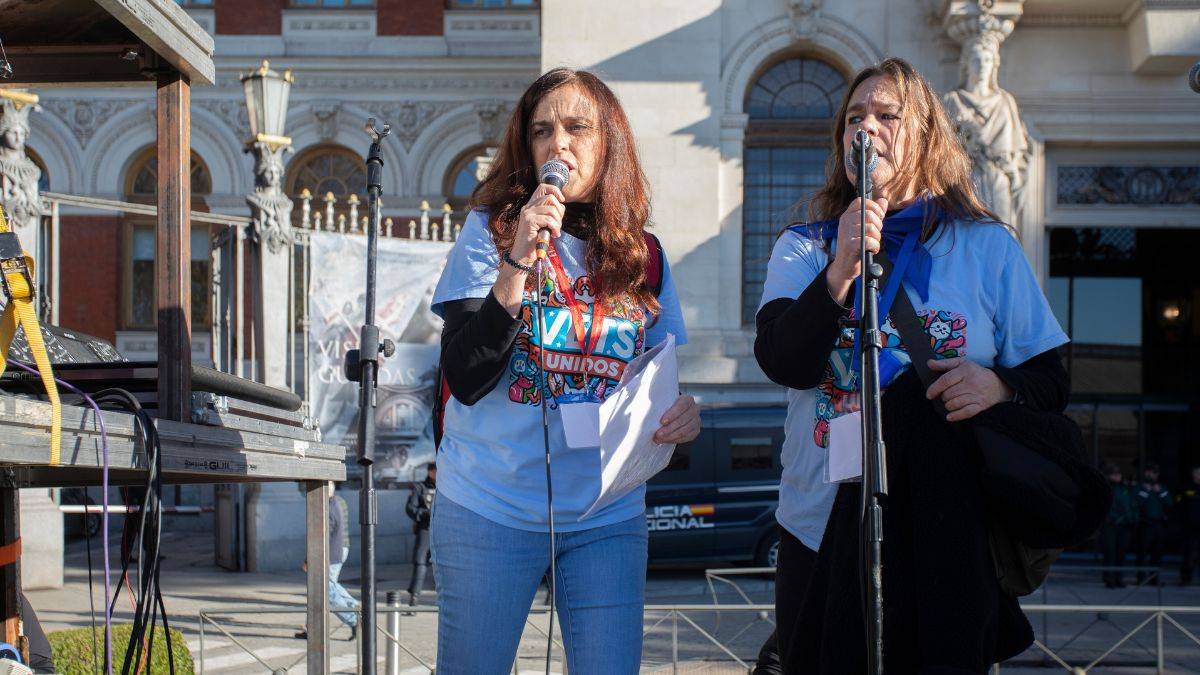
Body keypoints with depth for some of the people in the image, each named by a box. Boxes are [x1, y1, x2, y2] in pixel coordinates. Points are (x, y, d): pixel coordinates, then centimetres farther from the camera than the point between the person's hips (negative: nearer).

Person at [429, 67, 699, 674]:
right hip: (491, 506, -2)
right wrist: (519, 261, -21)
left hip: (609, 517, 2)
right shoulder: (491, 230, -4)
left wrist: (685, 411, -9)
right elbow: (464, 378, -13)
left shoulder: (642, 257, 6)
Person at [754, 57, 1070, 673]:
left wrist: (1000, 385, -16)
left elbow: (1052, 380, 6)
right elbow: (784, 363, -10)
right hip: (822, 526, 1)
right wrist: (842, 271, -23)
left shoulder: (989, 248, 5)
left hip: (943, 535, -1)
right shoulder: (803, 248, 7)